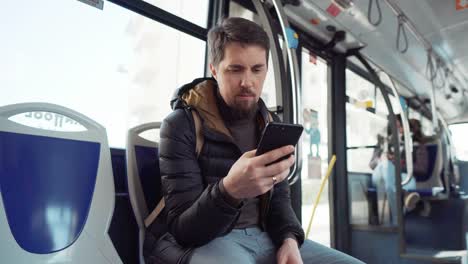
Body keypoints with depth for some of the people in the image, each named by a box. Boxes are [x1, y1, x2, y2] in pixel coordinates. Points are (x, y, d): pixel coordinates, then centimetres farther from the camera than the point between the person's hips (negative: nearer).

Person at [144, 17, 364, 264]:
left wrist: (289, 239, -10)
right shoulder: (181, 125, -12)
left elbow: (279, 197, 12)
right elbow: (183, 229, -16)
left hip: (264, 237, 5)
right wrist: (229, 190, -37)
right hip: (203, 242, -5)